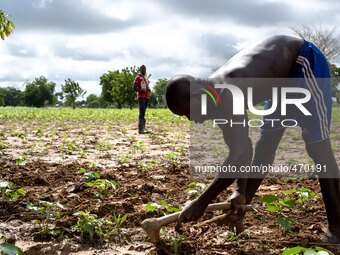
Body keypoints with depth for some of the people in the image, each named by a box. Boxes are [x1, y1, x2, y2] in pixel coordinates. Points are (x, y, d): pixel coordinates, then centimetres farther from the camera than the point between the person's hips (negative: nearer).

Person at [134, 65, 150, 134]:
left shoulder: (146, 77, 20)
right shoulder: (138, 78, -5)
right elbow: (135, 88, -10)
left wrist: (148, 89, 7)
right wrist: (142, 90, -22)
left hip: (146, 96, 8)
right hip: (141, 97, -8)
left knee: (144, 112, 9)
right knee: (142, 112, -14)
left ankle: (143, 128, 13)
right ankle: (140, 129, -17)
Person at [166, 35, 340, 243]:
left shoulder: (229, 90, -38)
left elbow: (241, 152, -42)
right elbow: (239, 148, -1)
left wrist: (201, 203, -39)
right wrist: (241, 192, -10)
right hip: (283, 76, 8)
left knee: (317, 145, -13)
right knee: (265, 143, 12)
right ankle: (239, 215, 22)